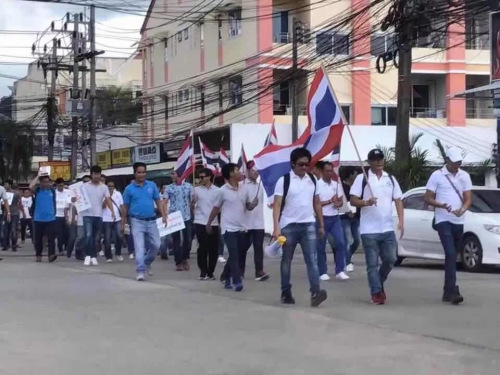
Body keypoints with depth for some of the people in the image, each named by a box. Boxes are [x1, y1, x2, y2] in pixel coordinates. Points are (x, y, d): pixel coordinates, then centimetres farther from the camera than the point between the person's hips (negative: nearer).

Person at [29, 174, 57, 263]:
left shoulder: (52, 190, 5)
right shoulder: (37, 190, -2)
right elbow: (31, 187, -23)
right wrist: (37, 177, -13)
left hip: (50, 218, 1)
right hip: (38, 218, -1)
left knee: (51, 237, -9)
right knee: (38, 238, 8)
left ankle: (51, 254, -15)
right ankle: (38, 255, 18)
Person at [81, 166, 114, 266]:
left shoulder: (104, 187, 5)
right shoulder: (85, 186, 2)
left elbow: (108, 200, -1)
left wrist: (112, 212, -14)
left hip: (98, 215, 2)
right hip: (87, 215, -2)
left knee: (95, 237, 6)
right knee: (88, 235, -13)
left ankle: (94, 257, 11)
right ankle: (88, 256, -6)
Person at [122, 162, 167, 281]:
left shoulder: (152, 185, 4)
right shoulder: (129, 189, -1)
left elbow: (158, 202, 8)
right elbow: (125, 207, 4)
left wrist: (164, 216, -4)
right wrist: (123, 224, 5)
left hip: (151, 221, 3)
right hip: (137, 221, -3)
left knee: (156, 245, 6)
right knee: (139, 247, -8)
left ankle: (147, 263, 31)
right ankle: (140, 271, -7)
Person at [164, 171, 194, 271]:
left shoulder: (188, 186, 4)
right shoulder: (169, 188, 3)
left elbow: (192, 200, 5)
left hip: (186, 217, 0)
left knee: (187, 239, 4)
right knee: (176, 240, 3)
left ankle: (185, 259, 24)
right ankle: (178, 262, 11)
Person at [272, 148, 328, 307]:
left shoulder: (313, 180, 7)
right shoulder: (284, 180, -7)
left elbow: (317, 203, 14)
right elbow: (277, 205, -10)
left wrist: (321, 225, 13)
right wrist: (276, 227, -19)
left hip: (309, 225, 3)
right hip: (289, 226, -3)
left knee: (312, 259, -9)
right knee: (287, 260, 8)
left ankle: (315, 292, -17)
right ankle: (286, 293, 18)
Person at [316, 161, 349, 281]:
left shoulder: (336, 184, 9)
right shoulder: (317, 184, -7)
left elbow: (341, 201, 12)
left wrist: (338, 204, -11)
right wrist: (330, 201, -15)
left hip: (335, 218, 4)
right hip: (322, 218, -4)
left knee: (341, 242, -8)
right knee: (321, 246, 3)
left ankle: (339, 271, -4)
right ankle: (323, 272, 12)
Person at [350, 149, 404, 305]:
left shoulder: (391, 179, 11)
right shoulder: (362, 178, -2)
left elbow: (398, 201, 10)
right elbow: (353, 200, -5)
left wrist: (401, 221, -2)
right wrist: (366, 202, -25)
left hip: (388, 229, 4)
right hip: (369, 230, -4)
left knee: (390, 260, 4)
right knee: (372, 263, 0)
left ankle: (379, 284, 27)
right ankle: (376, 292, 6)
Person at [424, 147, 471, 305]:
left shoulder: (465, 176, 7)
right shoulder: (437, 176, -4)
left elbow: (468, 198, 3)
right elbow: (428, 198, -4)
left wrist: (462, 210, -19)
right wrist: (441, 205, -22)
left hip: (459, 221, 5)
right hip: (443, 220, -5)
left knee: (453, 256, 10)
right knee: (451, 254, -17)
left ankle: (447, 292, 18)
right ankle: (452, 291, -22)